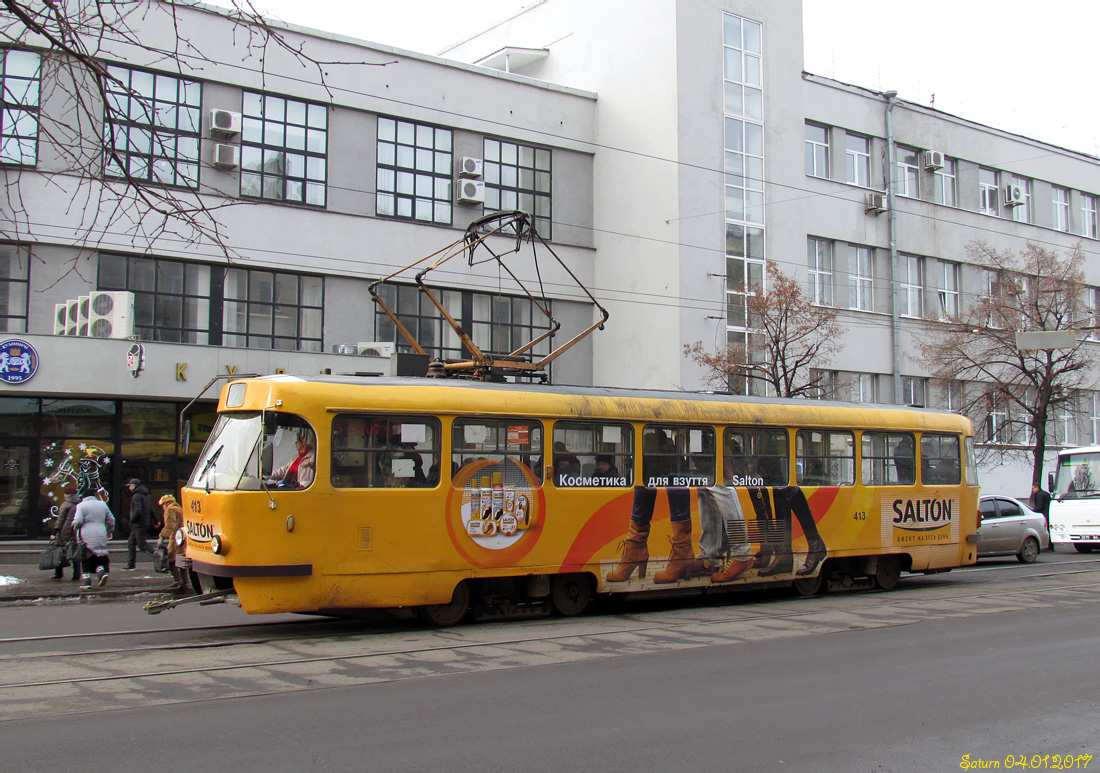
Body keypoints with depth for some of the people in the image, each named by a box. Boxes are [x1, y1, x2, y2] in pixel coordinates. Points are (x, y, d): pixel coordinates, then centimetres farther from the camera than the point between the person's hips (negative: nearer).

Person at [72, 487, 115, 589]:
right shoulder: (103, 504, 12)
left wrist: (74, 528, 8)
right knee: (99, 556, 11)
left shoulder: (81, 506, -2)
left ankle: (86, 580, 4)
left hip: (86, 535, -3)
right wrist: (109, 532, 30)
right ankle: (101, 571, -15)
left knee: (86, 559, 6)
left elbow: (78, 521, -13)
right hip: (100, 535, 3)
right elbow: (111, 520, 17)